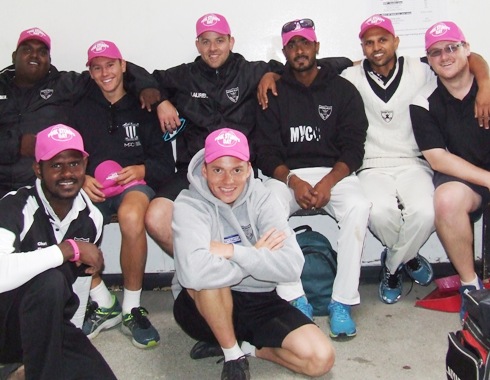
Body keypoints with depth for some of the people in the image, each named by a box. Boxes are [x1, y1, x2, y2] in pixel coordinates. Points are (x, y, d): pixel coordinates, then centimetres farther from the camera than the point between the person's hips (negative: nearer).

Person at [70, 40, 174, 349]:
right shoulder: (81, 110, 19)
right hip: (93, 188, 3)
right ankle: (104, 305, -10)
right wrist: (82, 179, -7)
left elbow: (166, 164, 6)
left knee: (131, 216, -39)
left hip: (135, 183, -2)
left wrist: (141, 170, -13)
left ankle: (132, 309, -20)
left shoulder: (144, 107, 12)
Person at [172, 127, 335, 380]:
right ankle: (233, 354, -11)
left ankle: (248, 346, 7)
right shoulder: (190, 204, -17)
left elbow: (292, 266, -20)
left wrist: (232, 252, -27)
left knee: (321, 358, -16)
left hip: (257, 301, 3)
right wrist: (256, 256, -24)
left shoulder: (260, 197, -7)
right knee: (207, 273, -36)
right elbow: (193, 271, -39)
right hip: (204, 306, -2)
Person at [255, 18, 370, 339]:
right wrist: (293, 181, -17)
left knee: (358, 207, -32)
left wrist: (328, 182, -18)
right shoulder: (275, 94, 10)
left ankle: (342, 301, -24)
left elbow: (353, 149, 0)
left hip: (334, 171, 0)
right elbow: (266, 153, 2)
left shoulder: (343, 90, 7)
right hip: (287, 174, 1)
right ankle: (293, 300, -24)